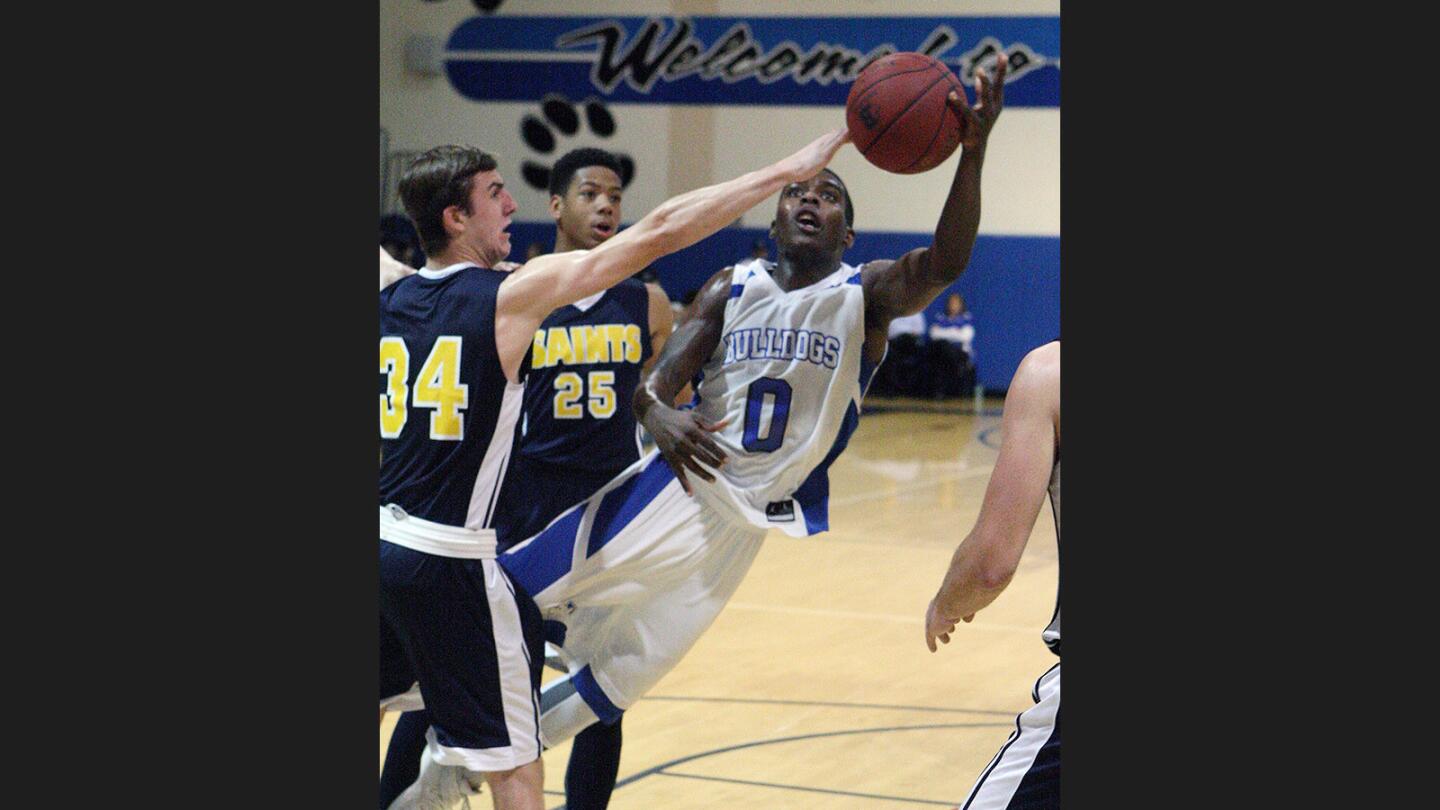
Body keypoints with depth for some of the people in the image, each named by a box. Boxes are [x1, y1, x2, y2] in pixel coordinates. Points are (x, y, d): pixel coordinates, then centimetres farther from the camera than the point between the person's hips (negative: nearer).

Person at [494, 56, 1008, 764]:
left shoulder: (867, 294, -5)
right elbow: (657, 380, -3)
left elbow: (945, 263, -25)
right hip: (681, 481, 1)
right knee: (512, 589, -10)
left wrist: (972, 154, -42)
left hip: (760, 513, -1)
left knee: (624, 673, 8)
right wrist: (657, 414, -30)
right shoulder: (731, 287, 3)